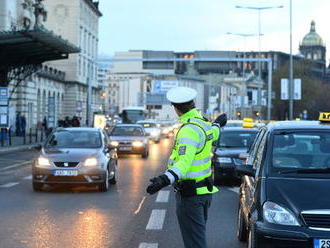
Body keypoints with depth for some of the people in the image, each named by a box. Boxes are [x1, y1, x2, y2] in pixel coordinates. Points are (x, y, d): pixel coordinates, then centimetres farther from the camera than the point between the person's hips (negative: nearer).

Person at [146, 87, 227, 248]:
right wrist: (217, 124, 58)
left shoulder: (189, 130, -20)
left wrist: (165, 179, -47)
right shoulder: (203, 124, 9)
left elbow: (184, 162, -33)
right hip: (203, 191, 10)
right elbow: (213, 134, 35)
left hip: (190, 195, -10)